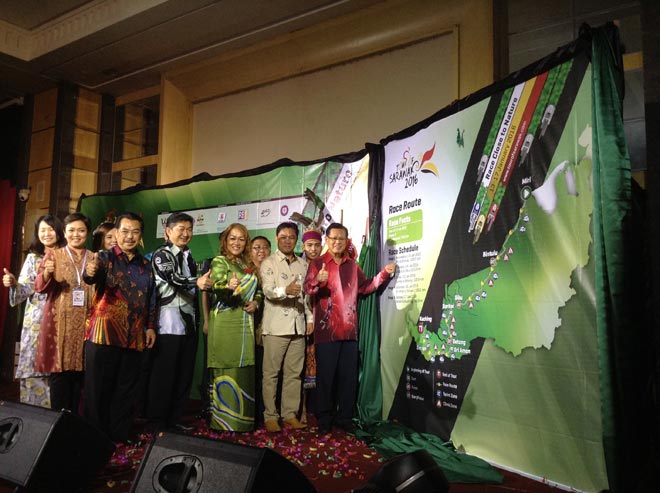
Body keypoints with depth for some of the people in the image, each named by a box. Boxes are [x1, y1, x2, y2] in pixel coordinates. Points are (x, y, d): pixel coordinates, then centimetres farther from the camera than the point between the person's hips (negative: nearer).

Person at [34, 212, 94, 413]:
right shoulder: (53, 255, 6)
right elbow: (39, 286, -5)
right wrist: (46, 273, -25)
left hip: (85, 323, 2)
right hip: (59, 322, -2)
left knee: (79, 370, 4)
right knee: (59, 369, -5)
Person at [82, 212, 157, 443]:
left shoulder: (145, 265, 12)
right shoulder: (105, 257, -3)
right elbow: (94, 277, -25)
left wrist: (150, 326, 10)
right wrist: (90, 272, -48)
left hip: (134, 337, 4)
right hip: (103, 334, -4)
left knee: (126, 389, 11)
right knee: (99, 388, 3)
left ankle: (121, 435, 23)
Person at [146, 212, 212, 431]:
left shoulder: (189, 257, 18)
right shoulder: (161, 254, -4)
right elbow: (173, 278, -23)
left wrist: (197, 318, 18)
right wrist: (197, 282, -41)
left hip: (189, 322, 7)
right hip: (169, 322, -7)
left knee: (185, 374, 9)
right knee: (163, 374, -4)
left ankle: (174, 419, 19)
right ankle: (157, 422, 6)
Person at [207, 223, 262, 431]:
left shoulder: (248, 265, 16)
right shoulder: (219, 261, -3)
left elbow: (258, 290, 21)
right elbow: (218, 288, -18)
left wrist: (255, 303, 0)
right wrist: (229, 287, -40)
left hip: (245, 323, 6)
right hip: (225, 323, -6)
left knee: (244, 370, 9)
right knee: (227, 371, -4)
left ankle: (242, 420, 19)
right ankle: (224, 420, 5)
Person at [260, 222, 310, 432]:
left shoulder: (303, 265, 15)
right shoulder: (268, 263, 0)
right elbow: (268, 290, -15)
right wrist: (285, 290, -34)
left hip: (298, 326, 4)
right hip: (276, 326, -4)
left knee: (294, 373, 8)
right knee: (271, 373, -1)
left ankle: (290, 414, 18)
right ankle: (270, 416, 9)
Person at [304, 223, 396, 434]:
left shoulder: (352, 265, 13)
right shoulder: (317, 263, -2)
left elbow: (364, 287, 20)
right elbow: (307, 289, -15)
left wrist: (385, 274, 11)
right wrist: (318, 281, -37)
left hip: (349, 330, 5)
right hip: (326, 330, -4)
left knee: (349, 377, 9)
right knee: (325, 376, 2)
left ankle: (345, 417, 22)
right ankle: (324, 419, 15)